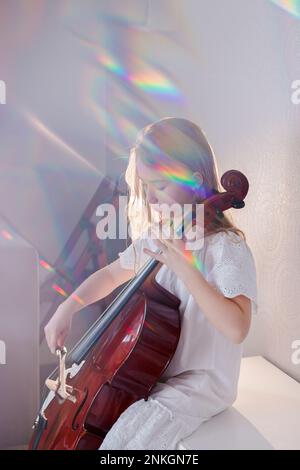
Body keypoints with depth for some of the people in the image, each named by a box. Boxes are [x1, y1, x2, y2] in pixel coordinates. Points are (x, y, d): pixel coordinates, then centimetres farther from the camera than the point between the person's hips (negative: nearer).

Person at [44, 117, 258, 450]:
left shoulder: (227, 247, -20)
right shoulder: (157, 239, 0)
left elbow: (236, 329, -31)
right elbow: (109, 275, 13)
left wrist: (186, 267, -34)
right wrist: (68, 309, -1)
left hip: (203, 381, -6)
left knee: (127, 437, -20)